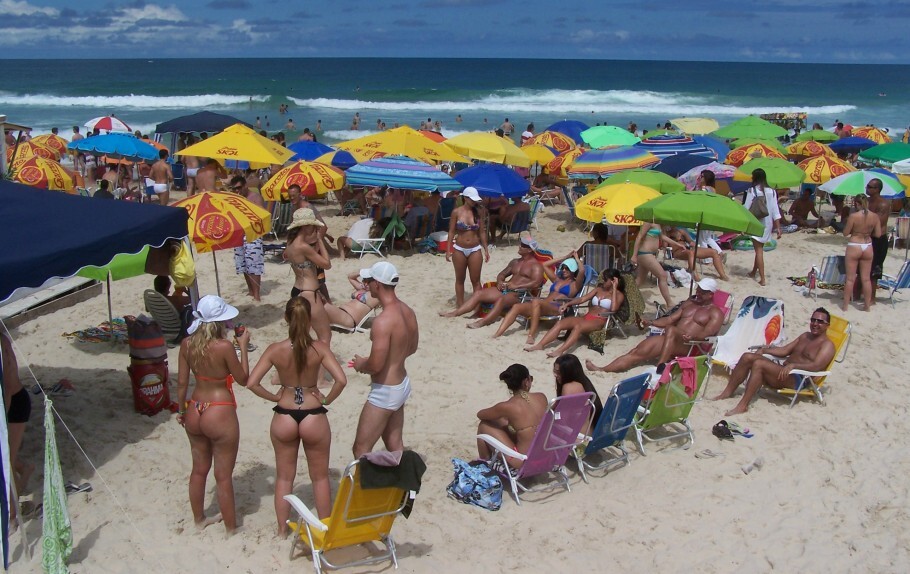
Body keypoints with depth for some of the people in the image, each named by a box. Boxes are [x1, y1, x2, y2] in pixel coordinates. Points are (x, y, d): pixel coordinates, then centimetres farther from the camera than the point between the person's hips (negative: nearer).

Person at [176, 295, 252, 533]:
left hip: (194, 412, 6)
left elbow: (182, 382, 3)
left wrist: (181, 411, 16)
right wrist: (243, 346, -3)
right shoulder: (224, 347, -22)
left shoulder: (187, 344, -5)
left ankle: (199, 519, 39)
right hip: (220, 415, -6)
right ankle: (231, 527, 21)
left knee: (199, 469, 22)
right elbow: (243, 379, -9)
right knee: (224, 476, 8)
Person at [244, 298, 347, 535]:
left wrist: (274, 397, -1)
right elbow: (341, 380, -23)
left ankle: (282, 529, 31)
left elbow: (251, 383, -15)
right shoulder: (319, 348, -14)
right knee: (320, 477, 18)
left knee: (284, 477, 20)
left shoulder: (275, 350, -11)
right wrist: (327, 400, -7)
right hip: (314, 418, -1)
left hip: (284, 418, 1)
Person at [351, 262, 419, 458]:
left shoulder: (383, 321, -27)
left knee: (361, 450, 2)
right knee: (395, 445, 20)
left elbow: (375, 365, -26)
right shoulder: (408, 312, 1)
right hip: (402, 384, 9)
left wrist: (361, 364, -6)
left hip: (385, 391, -9)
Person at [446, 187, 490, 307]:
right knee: (460, 279, 11)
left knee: (476, 280, 1)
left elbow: (482, 232, 7)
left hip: (475, 250, 1)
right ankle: (460, 305, 20)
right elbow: (451, 232, -1)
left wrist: (486, 250, 5)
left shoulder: (479, 212, 0)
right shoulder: (456, 212, -5)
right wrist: (448, 250, -5)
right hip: (459, 249, 0)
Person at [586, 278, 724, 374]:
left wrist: (692, 336, -32)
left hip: (690, 346, -6)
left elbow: (707, 334, -11)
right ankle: (603, 370, -24)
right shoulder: (689, 303, 26)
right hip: (670, 339, 6)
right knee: (638, 351, -13)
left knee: (670, 330, -38)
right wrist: (652, 322, 3)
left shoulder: (715, 313, 5)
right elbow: (670, 318, 20)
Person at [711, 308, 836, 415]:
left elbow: (816, 366, -18)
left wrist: (793, 365, -33)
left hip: (797, 380, -9)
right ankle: (727, 392, -7)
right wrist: (765, 350, 9)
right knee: (747, 357, -7)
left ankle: (743, 405, -34)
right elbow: (784, 350, 25)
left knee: (759, 364, -30)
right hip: (783, 371, 9)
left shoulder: (827, 345, -1)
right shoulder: (805, 336, 26)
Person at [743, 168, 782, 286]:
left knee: (759, 250, -3)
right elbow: (775, 210, 0)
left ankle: (762, 278, -10)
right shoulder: (771, 191, 2)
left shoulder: (752, 191, -10)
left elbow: (746, 208, -11)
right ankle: (754, 272, 37)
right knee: (759, 248, 21)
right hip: (768, 223, 5)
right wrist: (778, 227, 2)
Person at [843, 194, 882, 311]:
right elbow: (878, 234, 0)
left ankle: (845, 304, 10)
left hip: (854, 247, -4)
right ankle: (867, 305, 18)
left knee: (850, 278, 5)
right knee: (866, 278, 12)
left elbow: (845, 233, -9)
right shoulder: (875, 216, -5)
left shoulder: (853, 216, -16)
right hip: (868, 247, 4)